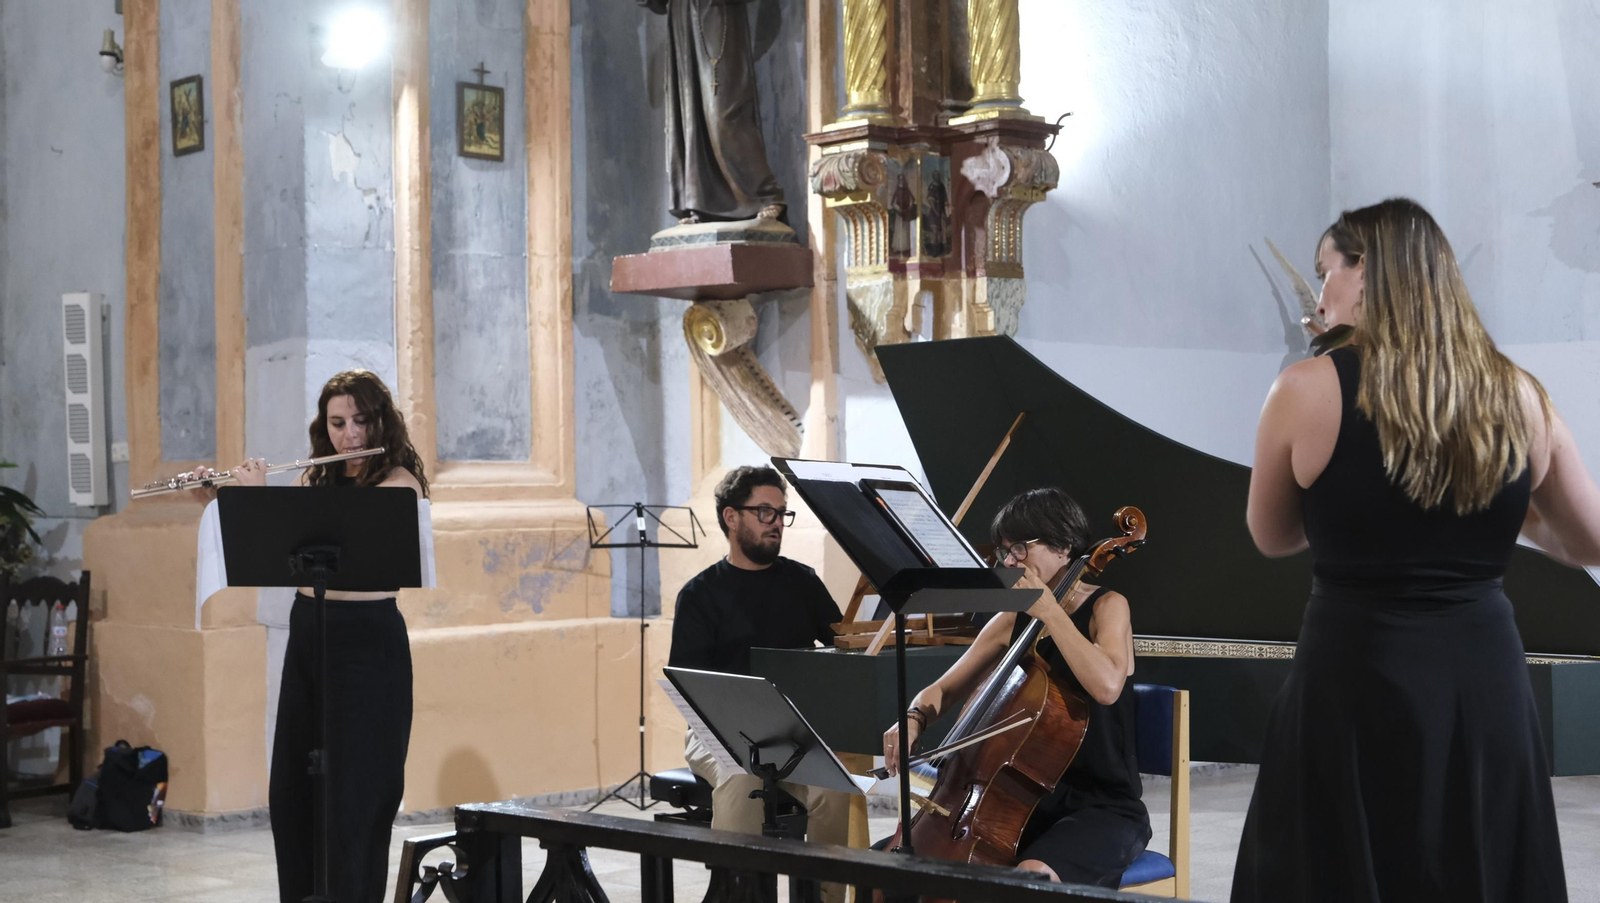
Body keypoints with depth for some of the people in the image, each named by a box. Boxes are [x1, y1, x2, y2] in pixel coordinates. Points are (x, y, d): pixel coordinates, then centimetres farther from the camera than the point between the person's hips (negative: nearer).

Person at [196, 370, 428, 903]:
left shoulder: (399, 482, -9)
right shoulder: (315, 479, 11)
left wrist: (262, 496, -14)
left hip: (368, 643, -6)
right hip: (307, 638, 7)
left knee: (354, 798, -3)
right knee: (289, 793, 11)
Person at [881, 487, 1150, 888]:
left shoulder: (1106, 607, -7)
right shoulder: (1012, 621, 9)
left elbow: (1106, 686, -29)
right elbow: (943, 691, 15)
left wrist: (1049, 610, -21)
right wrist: (914, 719, -8)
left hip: (1104, 810, -6)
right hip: (1027, 803, 6)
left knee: (1029, 875, -38)